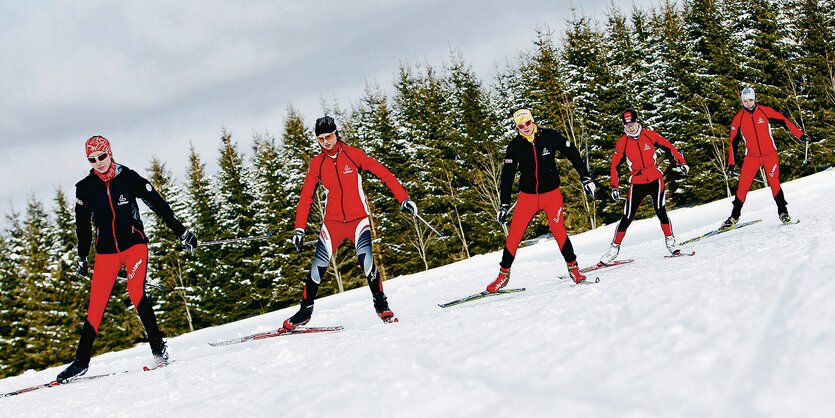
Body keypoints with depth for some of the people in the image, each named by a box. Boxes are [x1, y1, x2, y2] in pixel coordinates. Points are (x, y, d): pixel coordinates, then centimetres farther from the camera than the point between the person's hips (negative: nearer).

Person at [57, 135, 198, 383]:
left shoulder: (129, 178, -5)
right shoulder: (84, 188, 2)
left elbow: (158, 205, 0)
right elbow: (82, 225, 16)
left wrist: (181, 233, 0)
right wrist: (81, 257, 20)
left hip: (134, 244, -2)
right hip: (106, 251, 2)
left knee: (136, 292, -22)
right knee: (96, 306, -1)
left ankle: (158, 348, -14)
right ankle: (81, 361, 8)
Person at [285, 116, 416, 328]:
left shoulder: (353, 154, -4)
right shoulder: (317, 164, 3)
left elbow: (383, 173, -5)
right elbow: (306, 197, 7)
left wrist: (403, 199, -11)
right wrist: (299, 228, 0)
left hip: (358, 218, -2)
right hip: (332, 222, 2)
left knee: (366, 259, -19)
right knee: (318, 266, -2)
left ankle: (381, 305, -3)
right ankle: (305, 310, 14)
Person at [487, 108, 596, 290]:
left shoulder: (550, 136, -7)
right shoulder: (515, 146, -4)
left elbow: (573, 154, 4)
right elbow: (507, 175, 1)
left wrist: (585, 178, 2)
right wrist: (504, 205, -1)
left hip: (551, 193, -1)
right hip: (527, 196, 1)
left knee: (559, 232, -11)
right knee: (514, 235, -3)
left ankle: (573, 268, 8)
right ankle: (504, 274, 9)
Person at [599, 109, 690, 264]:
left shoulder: (650, 135, -3)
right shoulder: (622, 143, -3)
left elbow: (669, 147, 8)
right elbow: (614, 166, 3)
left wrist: (681, 162, 0)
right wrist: (615, 187, -4)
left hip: (655, 179, 0)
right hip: (636, 182, 0)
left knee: (661, 211, -14)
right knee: (627, 218, 1)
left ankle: (670, 242, 0)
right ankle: (614, 248, 11)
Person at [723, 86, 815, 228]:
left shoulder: (765, 111, -4)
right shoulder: (738, 118, 0)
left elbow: (783, 121, 2)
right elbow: (733, 143, 4)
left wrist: (800, 135, -1)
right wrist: (731, 164, 1)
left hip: (770, 154, -1)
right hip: (751, 157, 1)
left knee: (774, 183, -11)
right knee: (742, 186, -4)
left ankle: (783, 212, 4)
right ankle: (734, 216, 6)